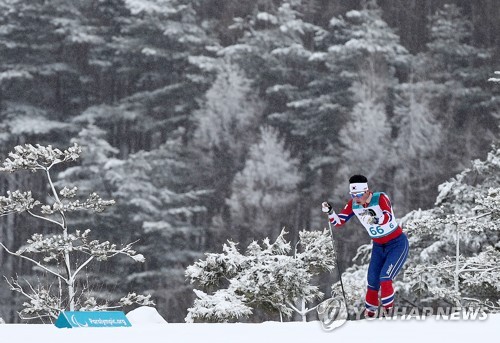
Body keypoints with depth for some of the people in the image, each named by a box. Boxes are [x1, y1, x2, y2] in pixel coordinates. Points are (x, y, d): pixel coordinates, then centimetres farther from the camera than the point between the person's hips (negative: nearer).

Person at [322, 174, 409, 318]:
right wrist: (330, 212, -23)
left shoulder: (381, 198, -25)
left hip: (397, 244, -6)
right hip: (378, 247, 6)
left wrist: (375, 218, -64)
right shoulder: (354, 204, -8)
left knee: (385, 279, -20)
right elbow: (339, 221, -2)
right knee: (373, 283, 5)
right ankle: (369, 315, 22)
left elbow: (388, 217, -43)